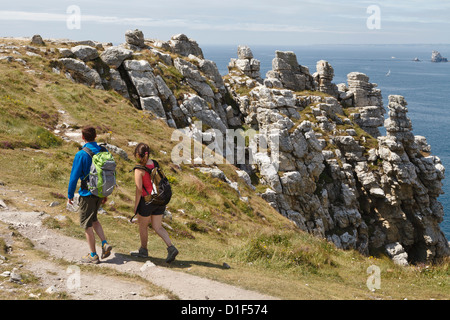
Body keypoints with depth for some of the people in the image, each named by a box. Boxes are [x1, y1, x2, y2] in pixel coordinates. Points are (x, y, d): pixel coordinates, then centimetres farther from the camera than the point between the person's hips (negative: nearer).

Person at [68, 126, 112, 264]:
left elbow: (74, 176, -14)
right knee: (93, 219, 24)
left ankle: (93, 256, 10)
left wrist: (70, 195, -2)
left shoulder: (81, 155, -16)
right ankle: (105, 244, 9)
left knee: (87, 224, 5)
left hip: (87, 193, -6)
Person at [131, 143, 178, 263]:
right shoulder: (155, 165, 4)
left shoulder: (139, 169, -15)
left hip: (147, 201, -6)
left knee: (143, 225, 15)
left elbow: (139, 190, -16)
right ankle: (171, 248, -4)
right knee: (157, 227, 12)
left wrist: (136, 206, -7)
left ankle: (143, 250, 31)